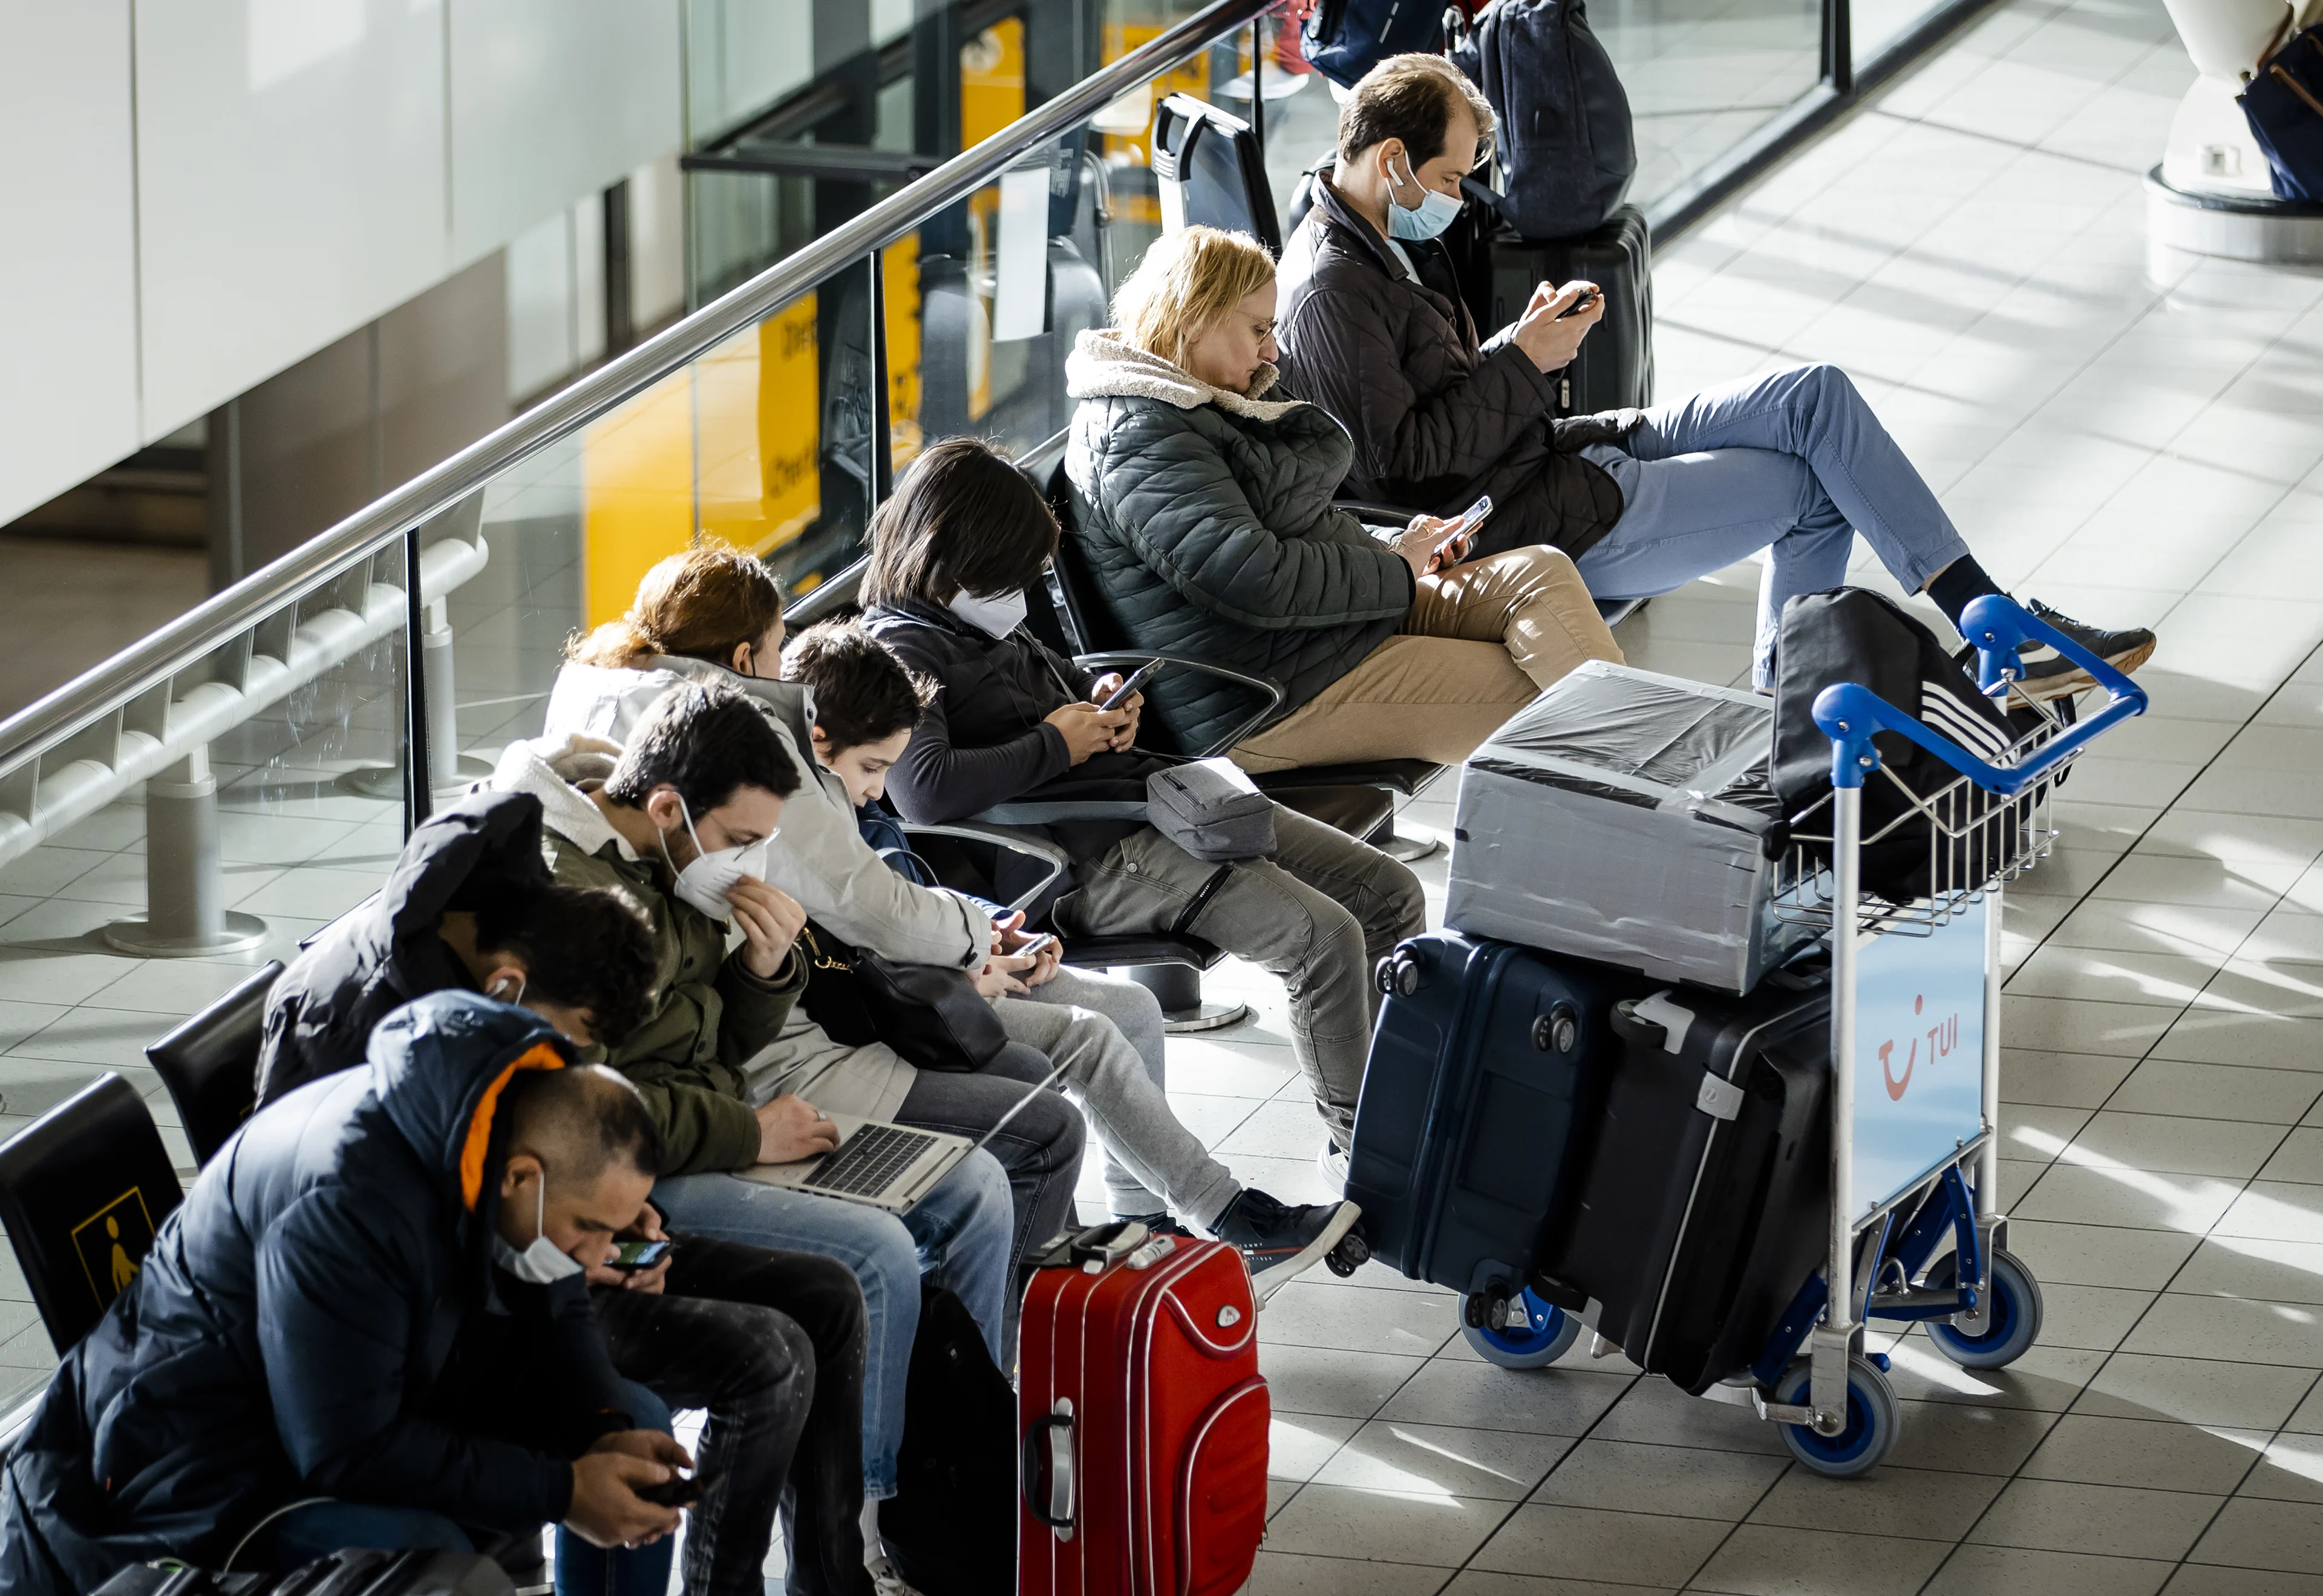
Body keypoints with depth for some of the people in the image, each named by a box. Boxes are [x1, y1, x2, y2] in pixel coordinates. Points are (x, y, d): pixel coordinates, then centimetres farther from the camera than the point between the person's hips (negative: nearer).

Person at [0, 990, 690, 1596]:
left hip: (390, 1406, 9)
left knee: (636, 1424, 3)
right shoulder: (348, 1204, -34)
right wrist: (562, 1491, -28)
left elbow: (555, 1319, 8)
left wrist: (603, 1431, -13)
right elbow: (348, 1451, -31)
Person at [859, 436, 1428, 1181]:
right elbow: (923, 790, -31)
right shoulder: (901, 650, -13)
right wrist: (1057, 746, -18)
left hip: (1153, 792, 11)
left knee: (1392, 895, 5)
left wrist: (1101, 697, 13)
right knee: (1325, 939, -22)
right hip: (1092, 856, -11)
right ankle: (1360, 1150, -3)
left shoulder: (981, 619, 17)